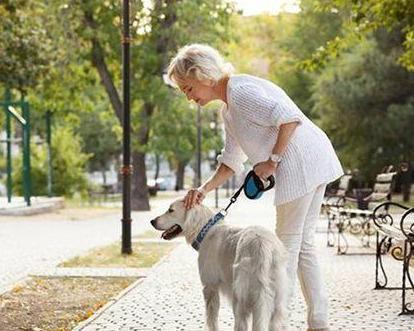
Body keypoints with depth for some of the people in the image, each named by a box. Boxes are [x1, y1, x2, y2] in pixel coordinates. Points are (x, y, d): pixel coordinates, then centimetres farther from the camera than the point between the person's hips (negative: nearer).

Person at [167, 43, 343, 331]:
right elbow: (231, 161, 18)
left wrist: (272, 161, -17)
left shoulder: (240, 91, -14)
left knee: (288, 242, -3)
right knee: (303, 243, 13)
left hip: (302, 163, -10)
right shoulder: (228, 111, 18)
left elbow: (289, 118, -23)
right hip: (310, 167, 10)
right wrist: (204, 189, 5)